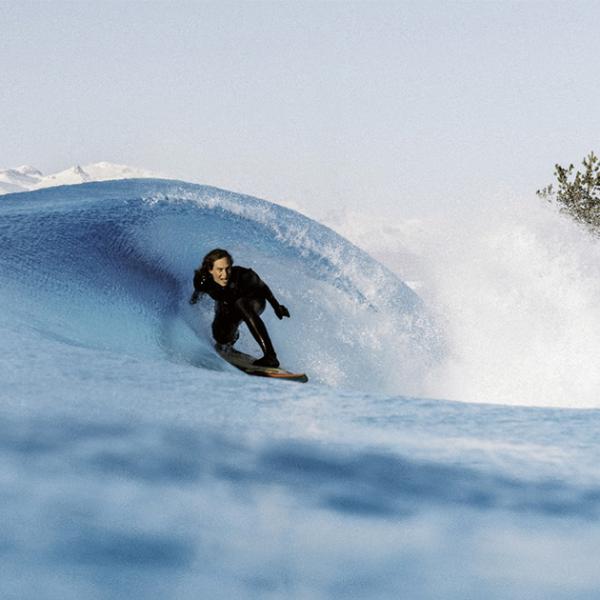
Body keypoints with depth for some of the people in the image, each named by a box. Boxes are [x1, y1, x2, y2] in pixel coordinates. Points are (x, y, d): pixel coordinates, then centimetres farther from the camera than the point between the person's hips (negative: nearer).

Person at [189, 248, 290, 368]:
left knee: (241, 304, -37)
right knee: (222, 338, -19)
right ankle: (233, 335, 25)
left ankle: (270, 356, -42)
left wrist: (276, 307, -7)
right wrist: (194, 298, 17)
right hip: (227, 307, 3)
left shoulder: (240, 276, -38)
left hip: (253, 302, -3)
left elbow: (262, 287, -18)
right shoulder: (202, 280, -31)